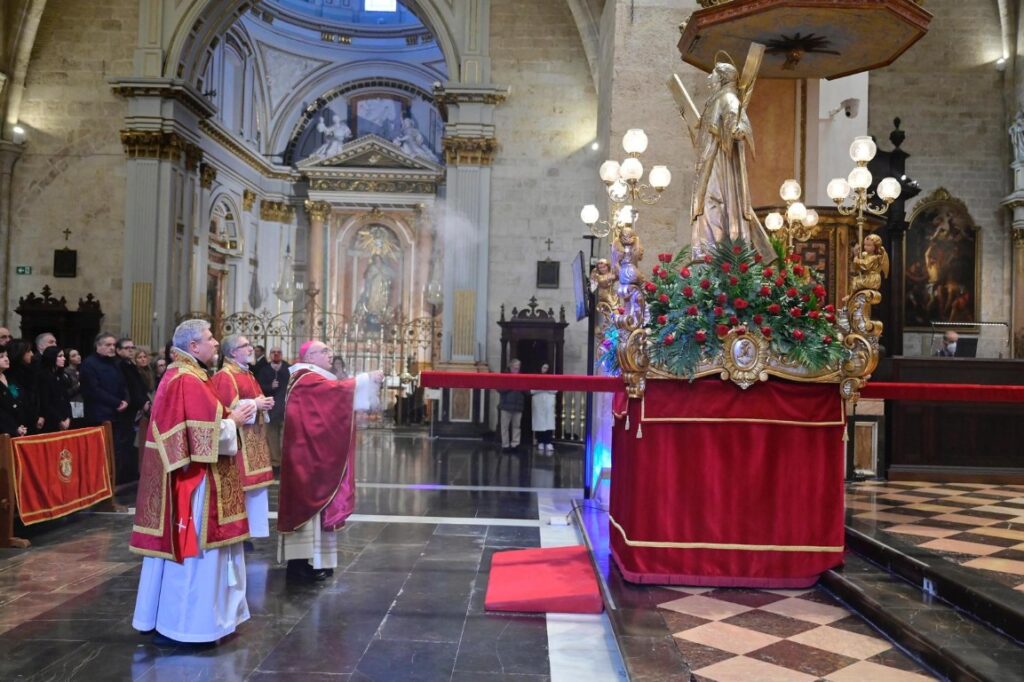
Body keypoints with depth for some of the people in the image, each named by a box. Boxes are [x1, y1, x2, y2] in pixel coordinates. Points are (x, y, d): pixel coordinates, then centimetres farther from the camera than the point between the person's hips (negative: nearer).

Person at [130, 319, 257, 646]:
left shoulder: (181, 376, 15)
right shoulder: (188, 381, -18)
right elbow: (207, 432, -24)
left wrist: (231, 414, 3)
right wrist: (234, 419, -9)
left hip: (183, 473, 11)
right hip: (195, 478, -11)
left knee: (179, 545, 16)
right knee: (193, 549, -3)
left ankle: (167, 617, 25)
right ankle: (181, 624, 6)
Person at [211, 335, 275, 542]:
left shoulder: (248, 375, 17)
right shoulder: (224, 376, -11)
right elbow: (228, 408, -20)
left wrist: (263, 404, 2)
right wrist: (254, 404, -18)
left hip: (254, 439, 9)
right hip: (238, 440, -9)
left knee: (253, 486, 11)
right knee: (238, 487, -6)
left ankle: (246, 531, 19)